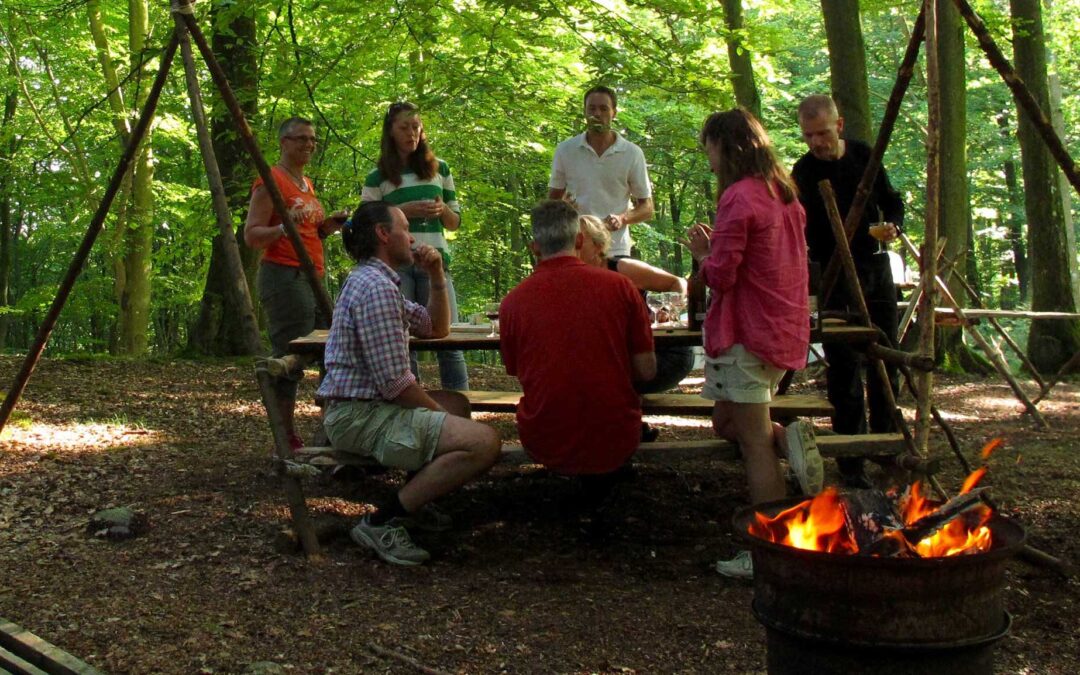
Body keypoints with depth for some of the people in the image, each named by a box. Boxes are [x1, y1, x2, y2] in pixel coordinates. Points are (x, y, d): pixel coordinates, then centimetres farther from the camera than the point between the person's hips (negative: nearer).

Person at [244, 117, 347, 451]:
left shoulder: (307, 183, 21)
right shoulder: (270, 180, -6)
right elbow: (252, 236, -11)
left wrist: (326, 227, 11)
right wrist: (285, 226, -26)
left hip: (312, 278, 9)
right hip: (283, 276, -9)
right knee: (289, 357, -10)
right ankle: (286, 443, -5)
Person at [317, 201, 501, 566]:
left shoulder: (375, 281, 17)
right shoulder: (376, 288, -17)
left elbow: (436, 328, 27)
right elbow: (395, 383, -21)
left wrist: (436, 277, 12)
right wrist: (439, 414, -6)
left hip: (368, 406, 11)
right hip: (360, 416, -11)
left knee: (457, 402, 30)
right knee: (483, 442, -23)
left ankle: (412, 502, 16)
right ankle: (382, 522, -15)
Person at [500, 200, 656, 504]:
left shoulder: (512, 302, -7)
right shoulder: (620, 286, -8)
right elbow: (647, 371, -4)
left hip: (544, 447, 1)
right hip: (614, 444, -1)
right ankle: (600, 479, 18)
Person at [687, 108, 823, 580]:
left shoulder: (738, 197, -16)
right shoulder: (784, 193, 13)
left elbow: (721, 275, -17)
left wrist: (703, 252, 2)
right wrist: (717, 247, 15)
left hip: (750, 333, -9)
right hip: (785, 328, 9)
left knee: (754, 443, -3)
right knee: (727, 421, 21)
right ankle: (789, 439, -3)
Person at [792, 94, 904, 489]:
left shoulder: (863, 155, 4)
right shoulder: (804, 172, -10)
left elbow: (891, 200, 16)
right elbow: (801, 234, -16)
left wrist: (893, 224, -6)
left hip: (876, 268, 5)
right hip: (837, 277, -5)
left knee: (886, 361, 11)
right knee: (845, 371, -7)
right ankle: (851, 464, 0)